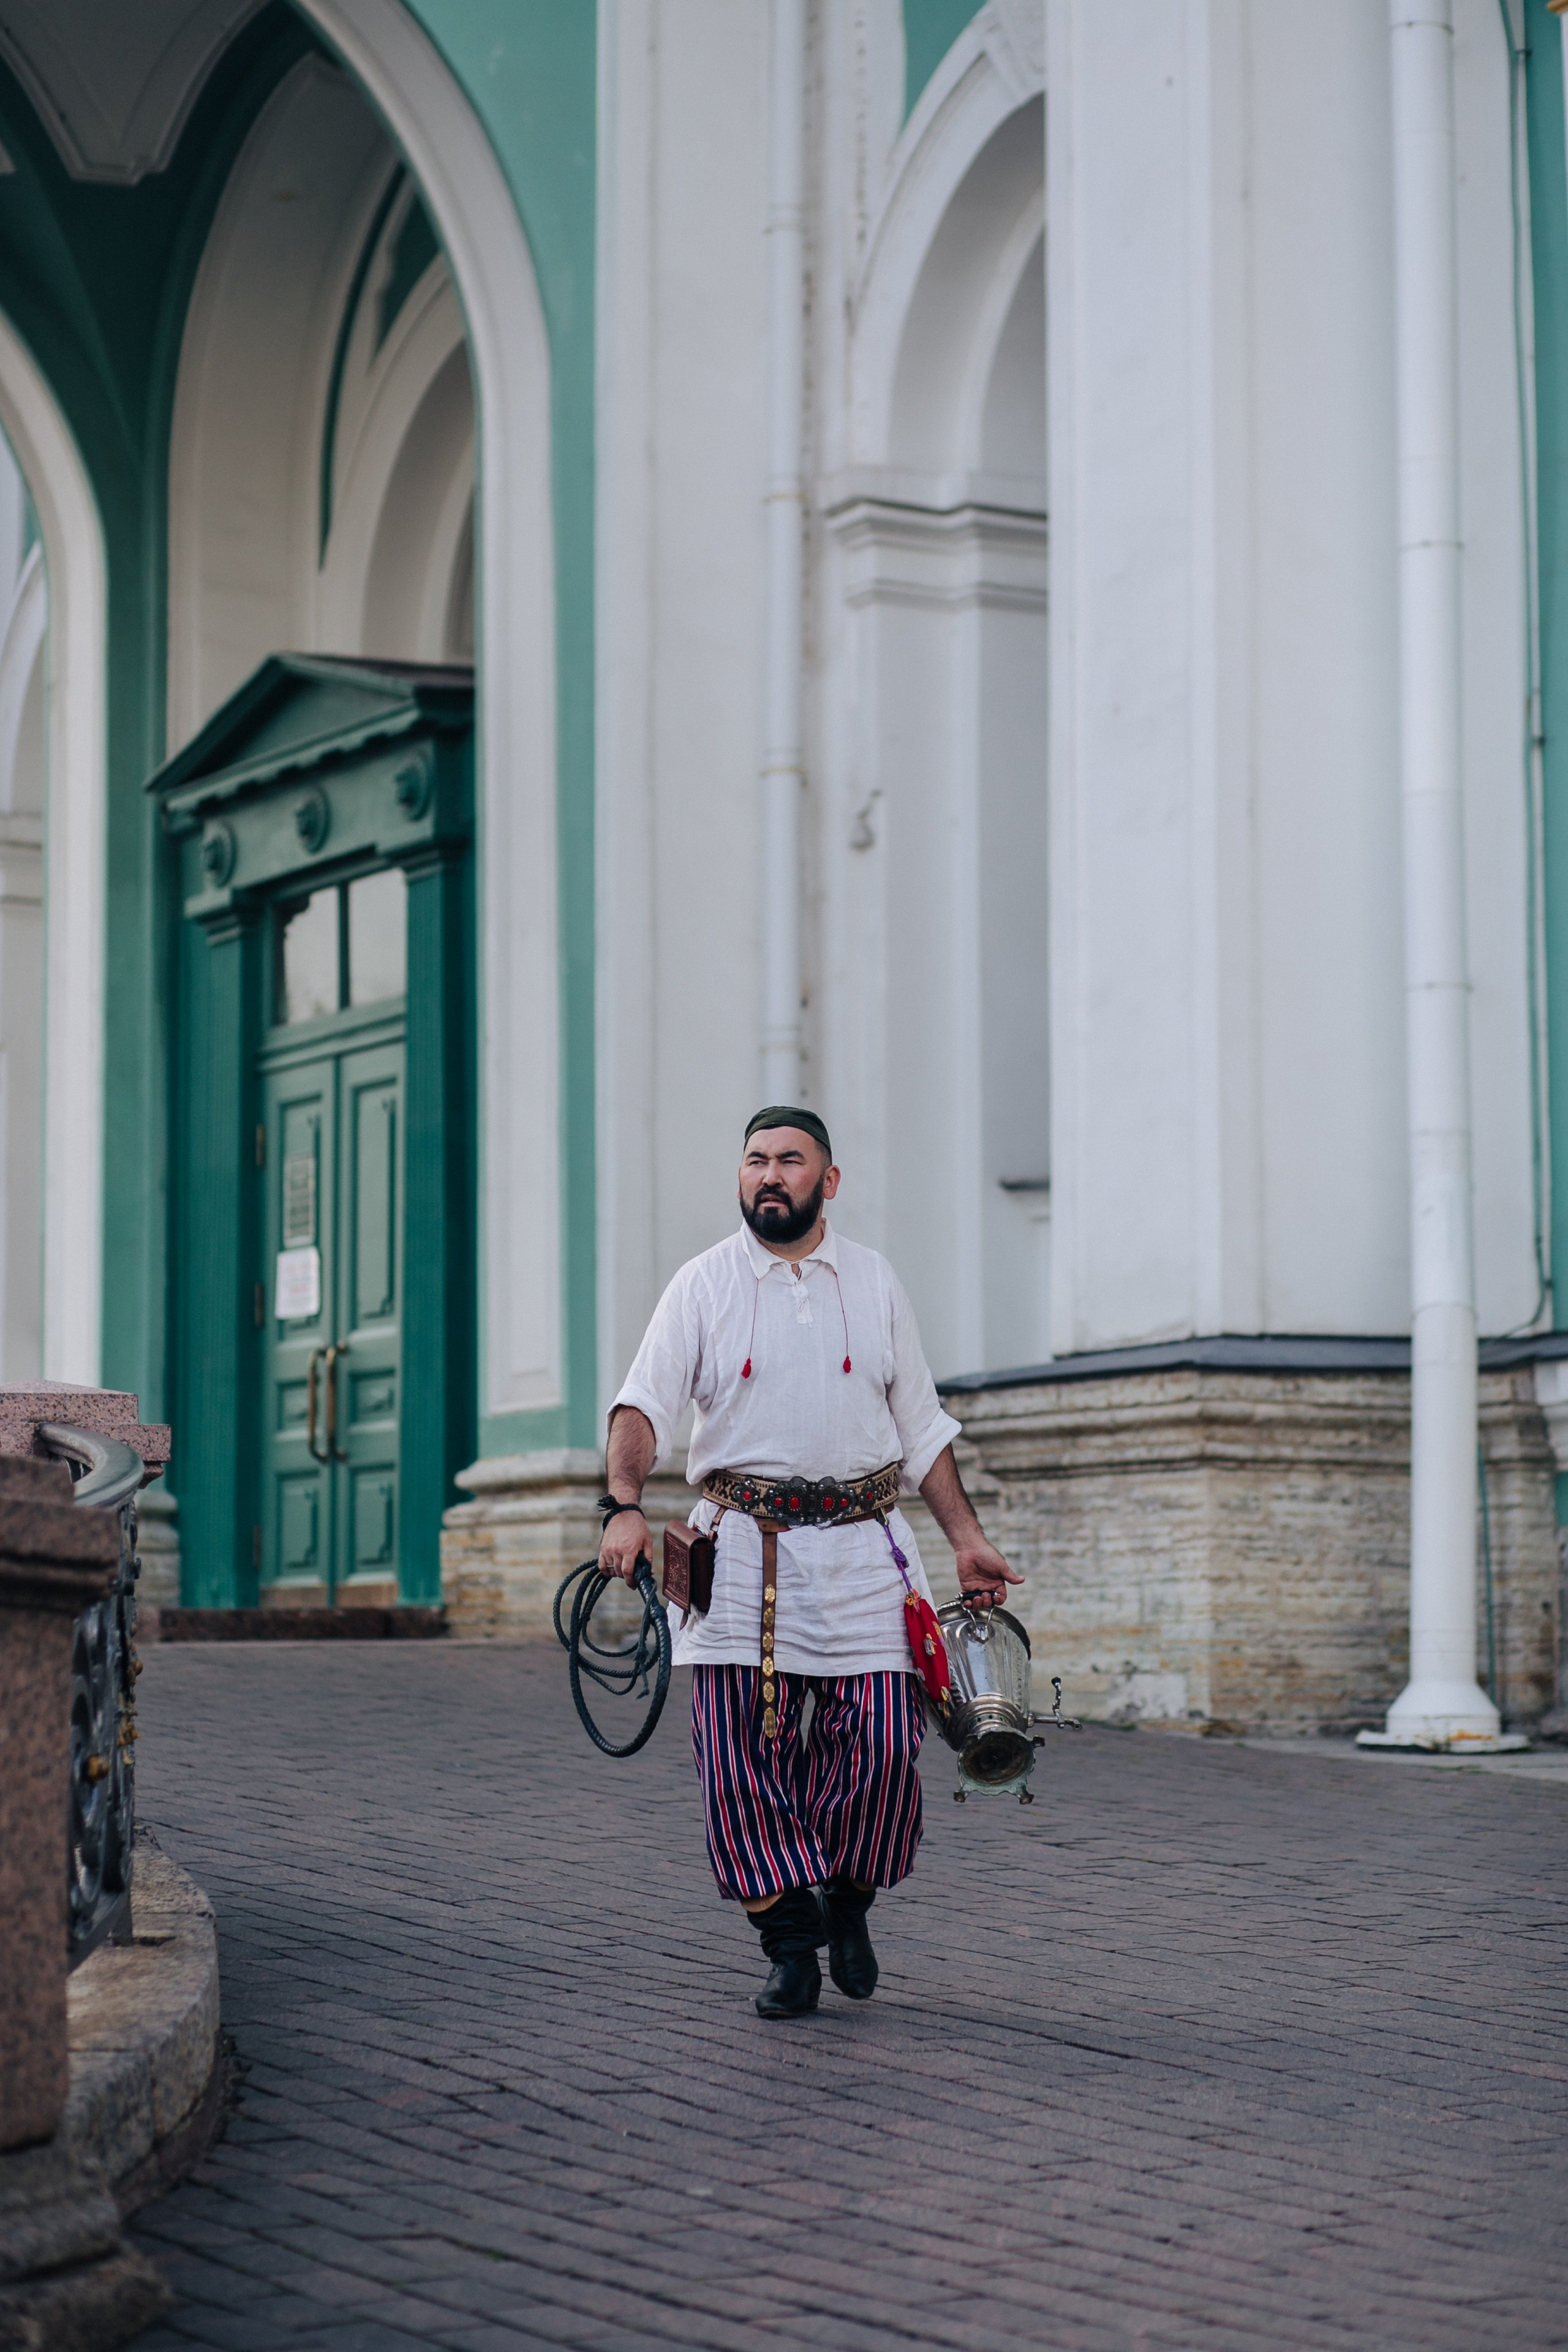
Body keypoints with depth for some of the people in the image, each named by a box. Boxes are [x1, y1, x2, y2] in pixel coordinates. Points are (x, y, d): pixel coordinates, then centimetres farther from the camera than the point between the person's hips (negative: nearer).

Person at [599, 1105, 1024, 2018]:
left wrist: (969, 1539, 10)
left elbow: (922, 1427, 16)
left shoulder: (876, 1282, 12)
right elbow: (646, 1404, -6)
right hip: (743, 1549, -1)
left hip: (863, 1548, 1)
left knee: (883, 1744, -8)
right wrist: (626, 1506, -23)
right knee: (744, 1761, -5)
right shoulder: (705, 1285, 5)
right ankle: (792, 1944, 9)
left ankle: (848, 1903, 18)